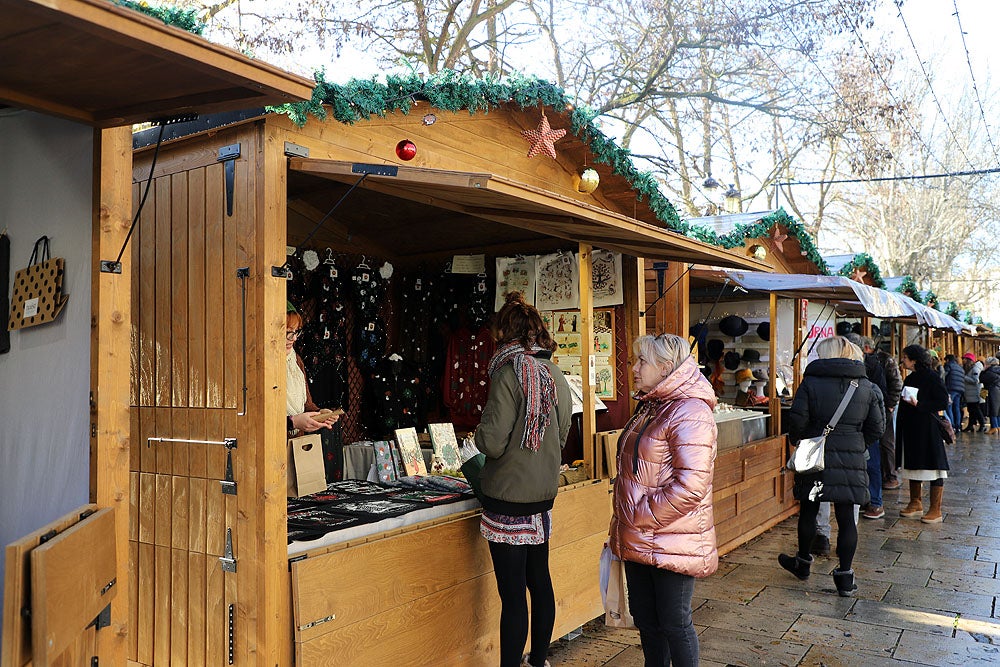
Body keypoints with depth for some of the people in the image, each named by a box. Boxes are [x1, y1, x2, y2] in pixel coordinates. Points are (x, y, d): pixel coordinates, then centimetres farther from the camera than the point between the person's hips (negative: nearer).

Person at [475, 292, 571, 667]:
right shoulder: (556, 375, 6)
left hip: (508, 498, -8)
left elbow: (492, 443, -19)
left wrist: (481, 429, 2)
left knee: (512, 594, 0)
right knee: (540, 581, 18)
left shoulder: (510, 374, -16)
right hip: (543, 494, 8)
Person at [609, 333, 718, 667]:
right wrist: (625, 521, 16)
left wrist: (641, 515, -19)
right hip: (639, 540, 9)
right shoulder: (650, 407, 12)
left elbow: (690, 486, -27)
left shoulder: (690, 414, -19)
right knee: (644, 617, 19)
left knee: (673, 623, 6)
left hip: (672, 544, -9)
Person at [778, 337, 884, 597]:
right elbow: (876, 427, 5)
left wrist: (798, 440, 8)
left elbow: (797, 420, -12)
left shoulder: (811, 383, -8)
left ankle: (803, 563, 31)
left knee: (808, 511, 14)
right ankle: (845, 576, 13)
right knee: (846, 517, 8)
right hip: (852, 461, 2)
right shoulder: (867, 387, 3)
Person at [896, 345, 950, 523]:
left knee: (933, 468, -2)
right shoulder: (909, 379, 13)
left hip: (928, 430, -8)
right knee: (913, 466, 14)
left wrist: (919, 404, -19)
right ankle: (915, 504, 26)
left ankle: (936, 511, 3)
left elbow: (943, 402, -14)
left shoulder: (932, 378, -10)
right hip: (910, 430, 8)